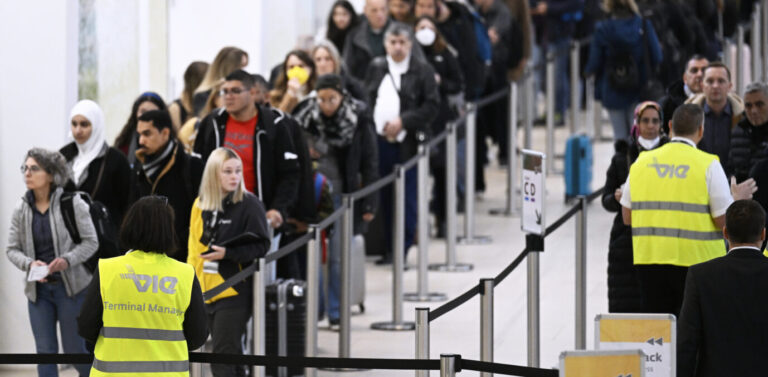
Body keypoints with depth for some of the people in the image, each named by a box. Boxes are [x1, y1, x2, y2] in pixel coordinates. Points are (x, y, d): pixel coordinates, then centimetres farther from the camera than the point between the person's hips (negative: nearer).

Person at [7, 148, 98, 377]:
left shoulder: (73, 204, -9)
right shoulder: (21, 211, 2)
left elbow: (90, 242, -7)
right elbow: (12, 249, 4)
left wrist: (67, 260, -24)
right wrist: (30, 264, -17)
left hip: (70, 287, -3)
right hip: (38, 289, 3)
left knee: (75, 349, 4)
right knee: (45, 351, 3)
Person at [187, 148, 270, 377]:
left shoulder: (249, 205, -7)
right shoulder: (201, 205, 10)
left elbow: (262, 246, -10)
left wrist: (227, 253, -21)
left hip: (235, 292, -6)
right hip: (208, 289, 6)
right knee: (230, 354, 14)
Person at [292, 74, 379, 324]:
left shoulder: (358, 119, -5)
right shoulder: (305, 116, -1)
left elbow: (369, 163, -1)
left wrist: (369, 204, -3)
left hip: (342, 195, -1)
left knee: (338, 256, -1)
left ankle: (336, 313, 7)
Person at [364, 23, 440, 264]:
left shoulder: (422, 71, 0)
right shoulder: (376, 68, 13)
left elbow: (432, 106, -5)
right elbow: (366, 99, 14)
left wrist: (403, 122, -13)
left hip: (407, 142, -4)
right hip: (379, 140, 4)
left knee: (407, 197, -3)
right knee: (385, 196, 6)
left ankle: (403, 250, 2)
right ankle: (389, 249, 14)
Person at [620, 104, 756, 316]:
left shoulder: (641, 162, 6)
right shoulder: (708, 165, -6)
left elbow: (627, 217, 10)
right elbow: (725, 220, -8)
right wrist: (738, 199, 11)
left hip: (649, 261, 3)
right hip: (696, 259, -3)